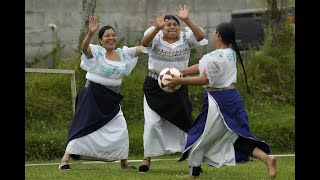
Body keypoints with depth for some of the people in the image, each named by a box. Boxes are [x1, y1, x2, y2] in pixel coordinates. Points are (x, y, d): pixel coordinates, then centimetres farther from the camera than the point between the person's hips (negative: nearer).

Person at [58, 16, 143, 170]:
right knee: (84, 127, -8)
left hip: (112, 99, 6)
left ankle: (124, 162, 19)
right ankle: (65, 160, -4)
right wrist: (90, 33, -50)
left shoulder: (123, 53, 6)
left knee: (120, 129, 5)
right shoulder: (96, 52, -11)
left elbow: (142, 48, 8)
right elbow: (84, 48, -32)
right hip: (93, 96, -6)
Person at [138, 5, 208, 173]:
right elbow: (144, 42, -28)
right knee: (153, 122, -2)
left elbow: (201, 35, -18)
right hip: (155, 87, -1)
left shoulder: (185, 38, -1)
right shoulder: (156, 37, -6)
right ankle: (147, 157, 7)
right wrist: (157, 28, -44)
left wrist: (187, 20, -29)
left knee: (184, 121, 4)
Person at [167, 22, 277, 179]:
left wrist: (180, 80, -13)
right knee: (237, 137, 12)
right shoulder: (231, 53, 9)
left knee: (199, 136, 9)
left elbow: (205, 79, -18)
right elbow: (202, 66, 11)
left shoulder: (216, 57, -20)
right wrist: (180, 72, 8)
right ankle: (266, 158, -5)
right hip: (232, 97, 9)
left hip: (218, 101, -9)